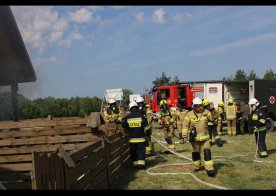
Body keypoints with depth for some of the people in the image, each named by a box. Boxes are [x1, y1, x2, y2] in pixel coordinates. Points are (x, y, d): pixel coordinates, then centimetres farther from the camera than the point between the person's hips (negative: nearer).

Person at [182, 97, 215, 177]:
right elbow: (185, 126, -5)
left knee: (207, 152, -9)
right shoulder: (189, 114, -5)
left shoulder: (206, 112, 1)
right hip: (195, 137, 0)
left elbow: (213, 118, -1)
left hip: (205, 137, 0)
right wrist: (184, 136, -11)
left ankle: (210, 169, -6)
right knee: (196, 153, 15)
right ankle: (196, 166, 37)